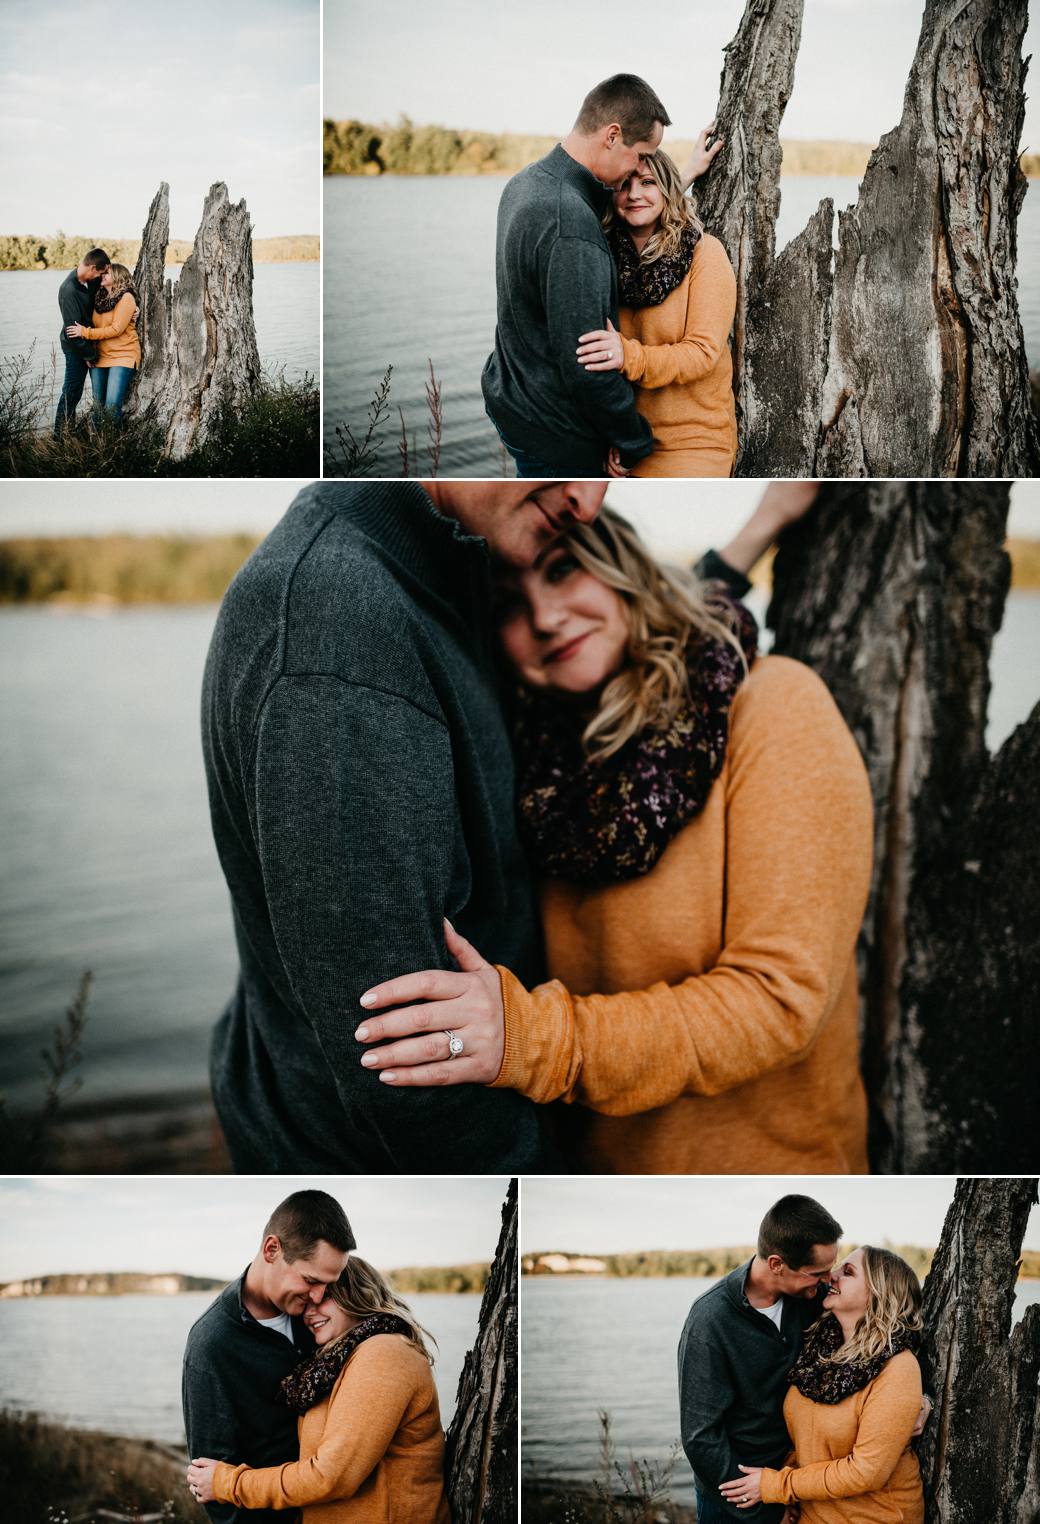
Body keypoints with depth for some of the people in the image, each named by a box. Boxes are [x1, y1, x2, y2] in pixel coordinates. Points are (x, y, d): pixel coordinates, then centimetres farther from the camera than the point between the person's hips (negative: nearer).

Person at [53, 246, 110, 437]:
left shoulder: (84, 281, -1)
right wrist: (90, 355, -17)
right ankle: (61, 435, 8)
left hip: (84, 344, 9)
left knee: (73, 392, 19)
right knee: (71, 392, -1)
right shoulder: (69, 290, -27)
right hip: (75, 347, -9)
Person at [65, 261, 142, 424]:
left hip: (122, 356, -6)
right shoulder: (100, 297, 12)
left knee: (112, 406, -15)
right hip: (99, 356, 6)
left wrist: (85, 332, -14)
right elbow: (94, 324, 17)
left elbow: (116, 329, -15)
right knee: (98, 406, 6)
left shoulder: (126, 298, -8)